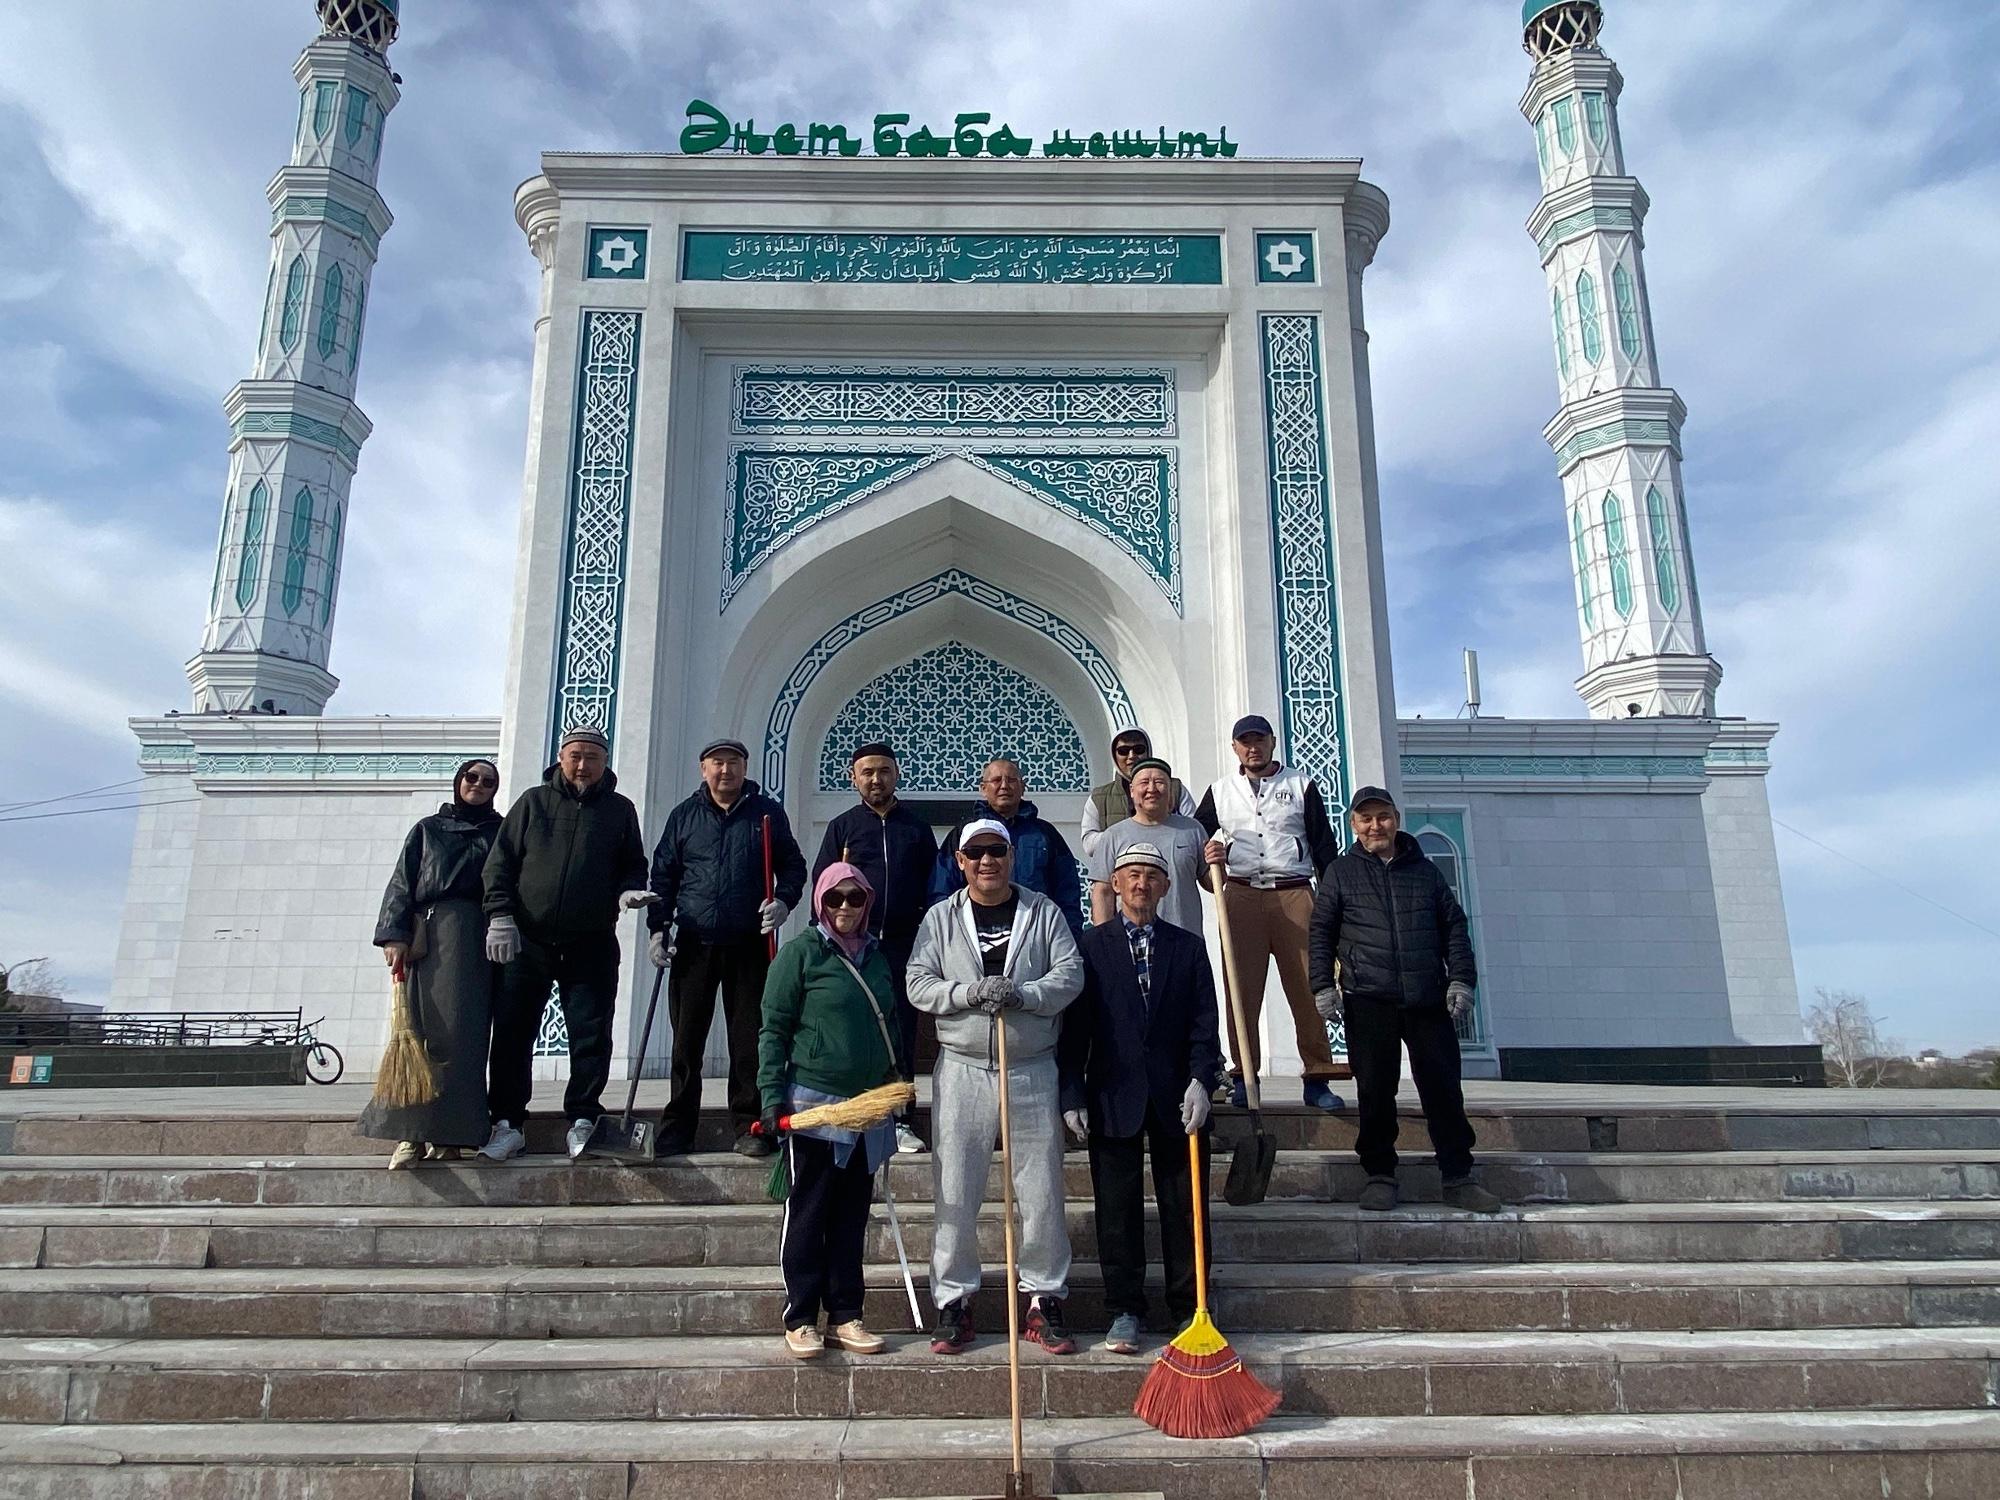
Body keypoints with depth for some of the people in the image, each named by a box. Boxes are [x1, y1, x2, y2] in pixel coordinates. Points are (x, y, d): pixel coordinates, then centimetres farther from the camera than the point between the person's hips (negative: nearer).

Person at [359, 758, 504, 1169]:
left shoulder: (502, 832, 17)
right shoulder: (428, 829, 19)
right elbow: (401, 884, 10)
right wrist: (395, 936, -4)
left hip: (476, 939, -1)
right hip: (427, 933, 1)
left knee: (460, 1032, -8)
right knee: (417, 1028, -8)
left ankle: (448, 1135, -7)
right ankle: (411, 1134, -10)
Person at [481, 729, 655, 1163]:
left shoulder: (620, 810, 9)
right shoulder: (533, 802, 8)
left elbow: (633, 865, 14)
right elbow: (500, 862, 5)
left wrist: (629, 891, -9)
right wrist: (500, 916, -6)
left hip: (591, 946, 0)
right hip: (528, 941, 0)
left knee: (591, 1035, -1)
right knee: (512, 1032, 2)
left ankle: (582, 1120, 9)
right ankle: (507, 1123, 11)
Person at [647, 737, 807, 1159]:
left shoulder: (768, 813, 7)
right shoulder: (684, 816, 10)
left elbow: (794, 866, 11)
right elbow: (663, 874, 12)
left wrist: (783, 901, -8)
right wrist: (658, 927, 3)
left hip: (750, 946, -1)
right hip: (694, 946, 1)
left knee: (749, 1041, 1)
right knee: (687, 1041, 6)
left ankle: (749, 1127, 9)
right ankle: (677, 1129, 15)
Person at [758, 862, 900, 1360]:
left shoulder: (875, 955, 13)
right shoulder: (801, 951, -5)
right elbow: (773, 1029, -6)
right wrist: (772, 1096, -12)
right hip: (813, 1104, -6)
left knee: (852, 1217, 11)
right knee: (806, 1215, 3)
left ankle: (845, 1317, 20)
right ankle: (800, 1320, 13)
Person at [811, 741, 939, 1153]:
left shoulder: (916, 828, 12)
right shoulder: (842, 826, 9)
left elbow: (932, 888, 13)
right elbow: (820, 884, 6)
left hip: (904, 945, 1)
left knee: (902, 1034, 2)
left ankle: (900, 1121, 8)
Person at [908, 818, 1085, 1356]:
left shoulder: (1044, 913, 6)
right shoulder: (940, 917, 7)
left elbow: (1070, 973, -2)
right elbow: (919, 984, 0)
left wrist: (1022, 994, -18)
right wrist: (969, 993, -16)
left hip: (1032, 1070, 0)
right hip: (961, 1070, 0)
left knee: (1042, 1191, 5)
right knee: (955, 1194, 3)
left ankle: (1045, 1300, 17)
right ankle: (953, 1302, 16)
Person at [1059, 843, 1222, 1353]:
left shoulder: (1189, 947, 8)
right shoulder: (1091, 945, 3)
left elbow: (1204, 1023, 4)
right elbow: (1075, 1024, 0)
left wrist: (1200, 1080, -10)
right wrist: (1072, 1095, -5)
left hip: (1176, 1098, 2)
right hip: (1113, 1097, -1)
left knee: (1184, 1207, 8)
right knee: (1118, 1209, 5)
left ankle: (1188, 1309, 20)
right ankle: (1124, 1313, 16)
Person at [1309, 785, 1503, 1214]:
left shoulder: (1425, 870, 15)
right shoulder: (1341, 872, 9)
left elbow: (1455, 926, 15)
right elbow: (1321, 932, 7)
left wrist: (1461, 979, 4)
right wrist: (1323, 985, -3)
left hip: (1428, 1000, 2)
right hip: (1368, 1002, -2)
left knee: (1444, 1087, 3)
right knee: (1375, 1090, 0)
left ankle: (1458, 1177, 12)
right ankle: (1380, 1175, 12)